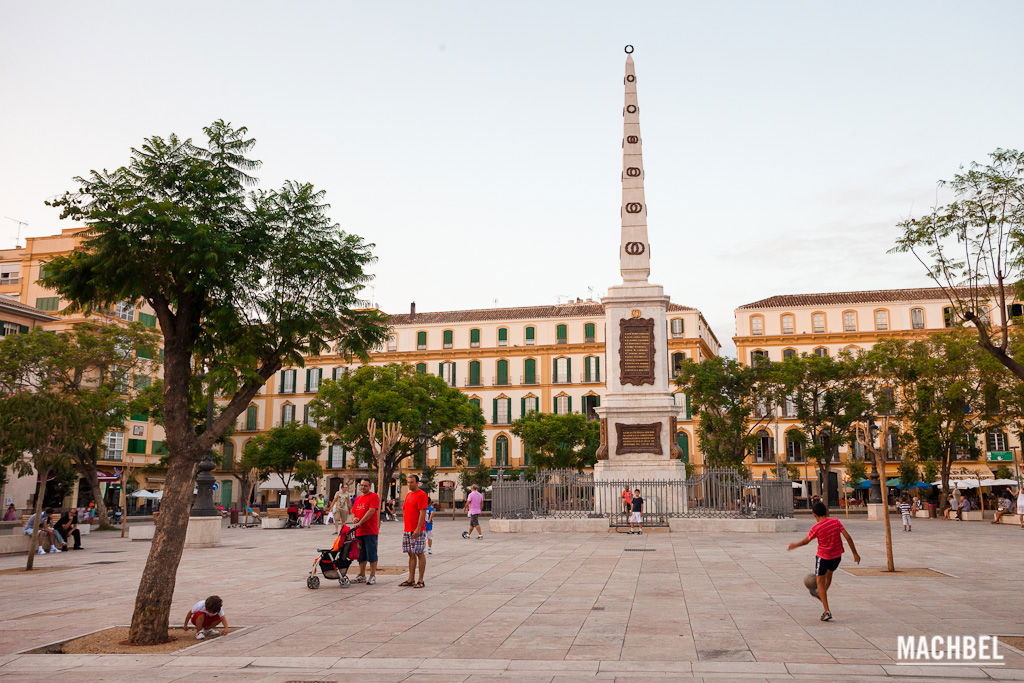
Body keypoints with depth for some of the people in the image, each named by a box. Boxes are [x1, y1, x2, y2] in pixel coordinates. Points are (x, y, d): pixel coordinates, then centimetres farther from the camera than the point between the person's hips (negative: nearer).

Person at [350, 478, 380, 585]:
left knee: (371, 554, -3)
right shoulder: (358, 498, 18)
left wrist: (360, 522, -21)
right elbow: (353, 511, 23)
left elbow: (371, 511, -17)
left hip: (370, 531, -7)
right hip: (359, 531, 7)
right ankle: (362, 576, 21)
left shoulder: (374, 496, -6)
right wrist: (354, 518, -1)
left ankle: (373, 576, 2)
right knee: (361, 554, 13)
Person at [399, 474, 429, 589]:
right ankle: (411, 579, 16)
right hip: (407, 530, 8)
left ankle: (421, 580, 0)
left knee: (419, 554, -3)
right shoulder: (408, 495, 16)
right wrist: (405, 528, 16)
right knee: (411, 554, 11)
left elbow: (422, 513, -16)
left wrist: (418, 529, -21)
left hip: (417, 531, -8)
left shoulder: (421, 495, -10)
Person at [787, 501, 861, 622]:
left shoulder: (816, 528, -17)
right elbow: (847, 537, -10)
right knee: (829, 573, 31)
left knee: (820, 582, 7)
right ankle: (821, 594, 51)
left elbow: (805, 541, -2)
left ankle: (827, 611, -1)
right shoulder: (836, 521, -8)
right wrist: (855, 553, -2)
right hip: (837, 556, 5)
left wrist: (795, 545, 17)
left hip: (823, 557, -5)